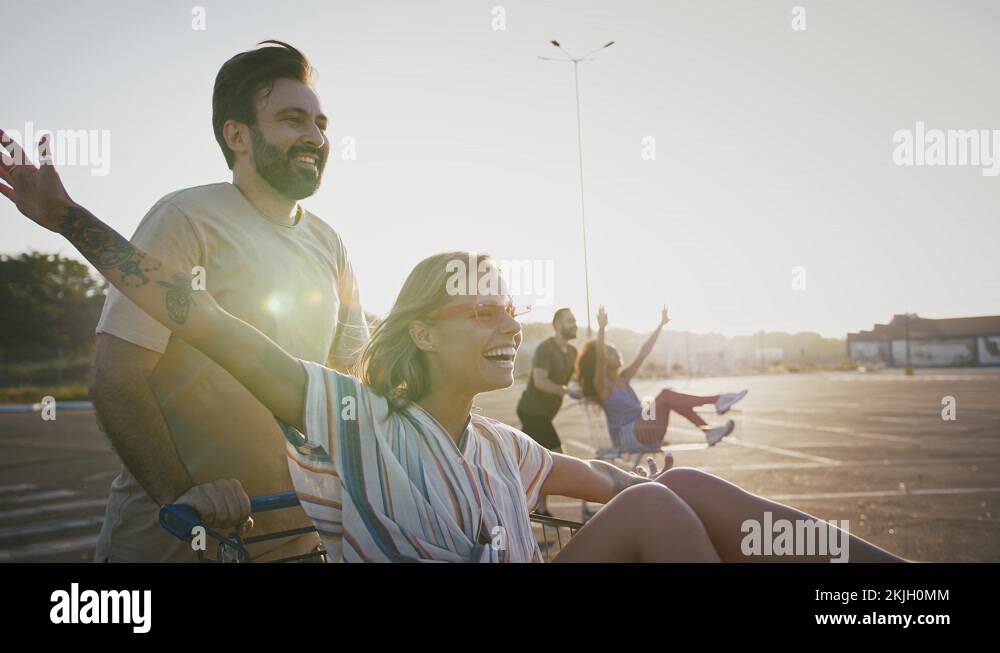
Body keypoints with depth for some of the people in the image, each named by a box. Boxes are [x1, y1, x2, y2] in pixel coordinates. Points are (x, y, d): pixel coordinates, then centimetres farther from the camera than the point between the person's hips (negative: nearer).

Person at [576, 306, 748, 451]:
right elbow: (599, 360, -26)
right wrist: (601, 329, -37)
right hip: (627, 439, -8)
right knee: (665, 395, -21)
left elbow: (644, 353, 16)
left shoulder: (623, 379, 17)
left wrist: (660, 325, 14)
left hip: (643, 434, 8)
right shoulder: (601, 385, -5)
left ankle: (708, 431, -19)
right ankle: (718, 400, -21)